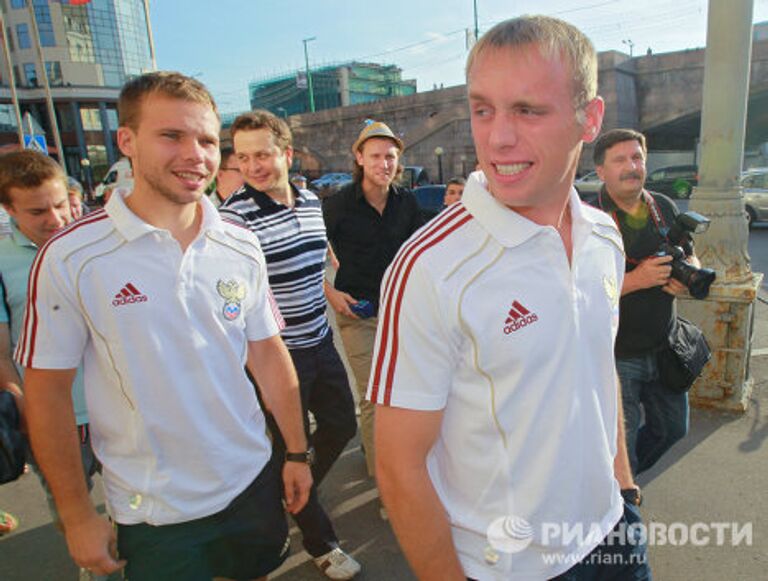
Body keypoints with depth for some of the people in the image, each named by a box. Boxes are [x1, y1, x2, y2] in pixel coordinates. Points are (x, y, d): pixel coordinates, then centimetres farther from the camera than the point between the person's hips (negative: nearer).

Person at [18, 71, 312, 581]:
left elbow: (268, 352, 2)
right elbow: (48, 390, -8)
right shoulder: (70, 258, -15)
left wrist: (297, 452, 5)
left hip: (253, 481, 4)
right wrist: (77, 516, -4)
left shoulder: (242, 247, -5)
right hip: (153, 511, -3)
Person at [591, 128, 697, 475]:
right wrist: (635, 280, -28)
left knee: (672, 428, 22)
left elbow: (691, 257, 15)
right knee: (621, 442, 7)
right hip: (616, 354, -6)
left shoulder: (664, 207, 3)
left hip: (664, 346, 7)